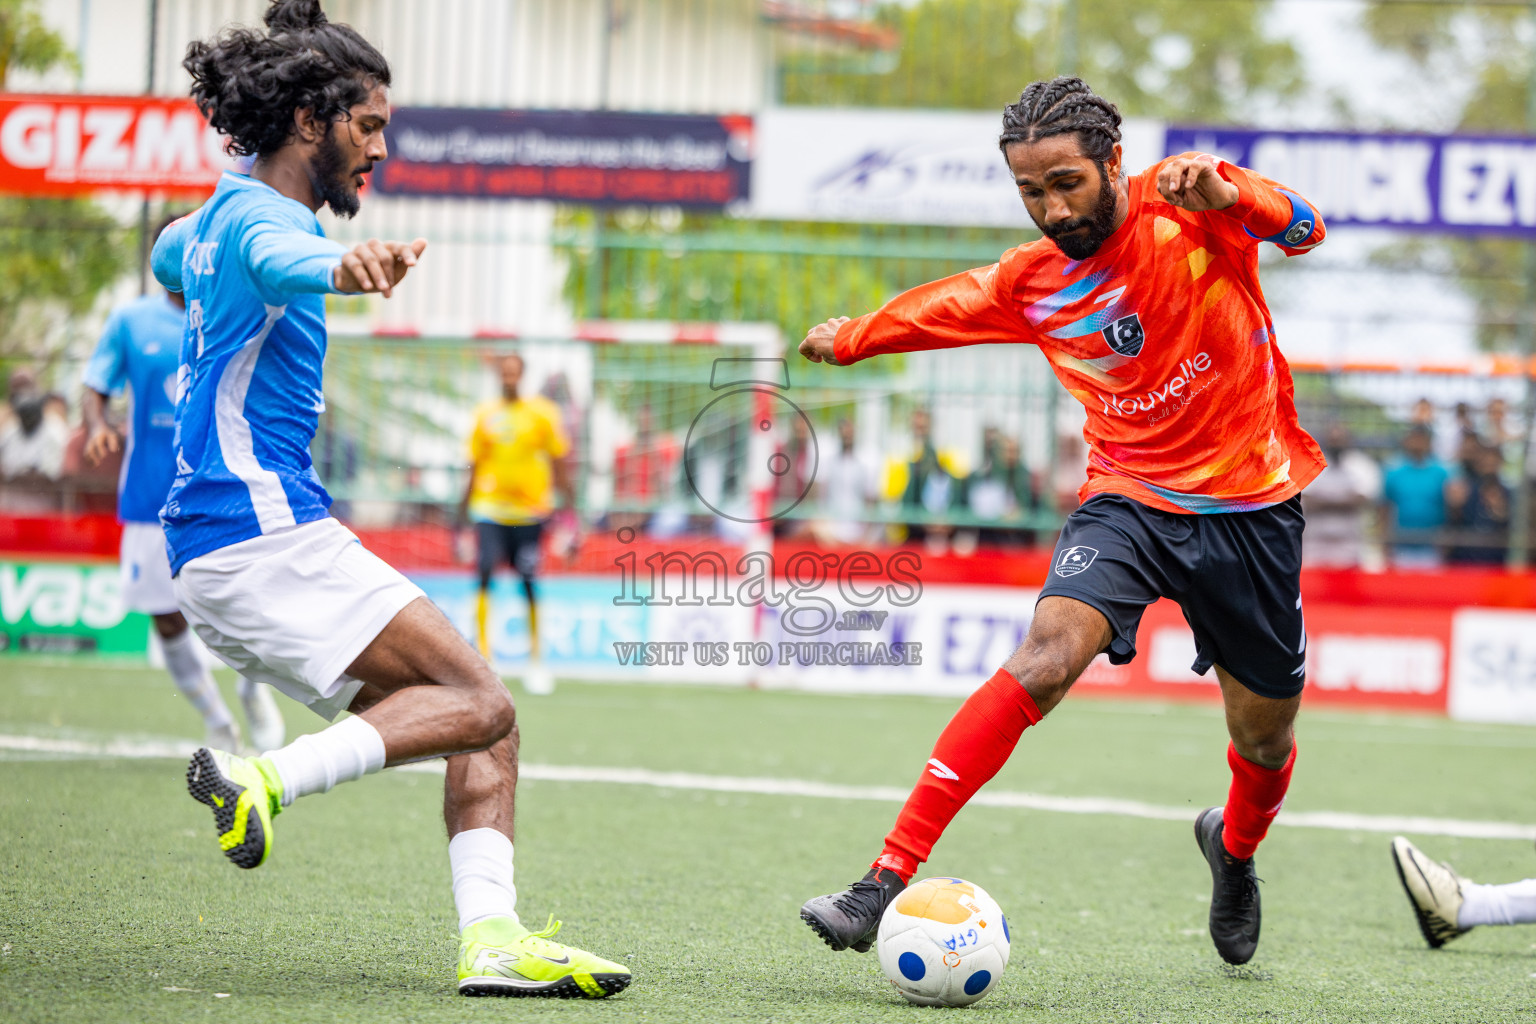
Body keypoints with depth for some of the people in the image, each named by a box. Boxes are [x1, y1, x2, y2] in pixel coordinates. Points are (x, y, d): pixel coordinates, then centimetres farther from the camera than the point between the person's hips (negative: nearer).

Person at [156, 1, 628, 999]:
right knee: (478, 702, -19)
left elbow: (170, 255, 44)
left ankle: (492, 934, -10)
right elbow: (281, 262, -38)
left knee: (484, 718, 3)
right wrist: (348, 267, -62)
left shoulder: (216, 219, 20)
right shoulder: (256, 216, -12)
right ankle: (269, 778, -25)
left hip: (227, 549, 10)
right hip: (262, 530, -10)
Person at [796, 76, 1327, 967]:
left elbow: (1301, 229, -27)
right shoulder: (1030, 284, 1)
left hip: (1250, 507, -1)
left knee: (1265, 738, 9)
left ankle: (1235, 847, 48)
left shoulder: (1187, 208, -10)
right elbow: (940, 306, 22)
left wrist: (1222, 192, -47)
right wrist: (852, 337, 35)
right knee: (1045, 659, -25)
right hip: (1129, 499, 1)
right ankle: (888, 881, -29)